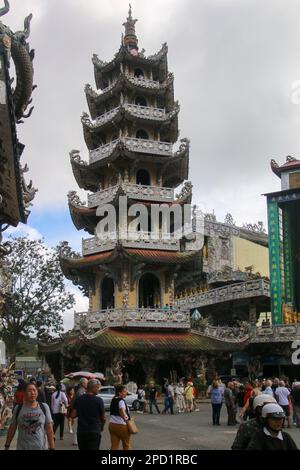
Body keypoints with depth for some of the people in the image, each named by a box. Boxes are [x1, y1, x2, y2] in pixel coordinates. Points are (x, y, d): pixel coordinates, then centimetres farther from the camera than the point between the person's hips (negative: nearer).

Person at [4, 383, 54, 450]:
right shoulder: (18, 408, -3)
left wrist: (52, 448, -5)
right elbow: (12, 428, 5)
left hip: (42, 447, 0)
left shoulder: (44, 407, -3)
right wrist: (7, 446, 6)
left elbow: (49, 429, -3)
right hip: (22, 448, 0)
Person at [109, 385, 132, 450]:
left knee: (114, 445, 5)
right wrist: (125, 418, -23)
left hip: (112, 424, 7)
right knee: (127, 445, 12)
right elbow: (122, 410, -34)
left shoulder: (113, 400, 11)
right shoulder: (121, 401, -15)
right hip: (121, 425, -7)